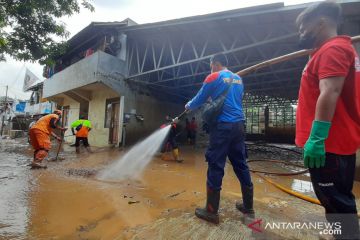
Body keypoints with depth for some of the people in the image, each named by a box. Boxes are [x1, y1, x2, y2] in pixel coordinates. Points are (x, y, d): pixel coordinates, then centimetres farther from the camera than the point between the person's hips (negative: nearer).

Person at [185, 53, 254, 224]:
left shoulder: (214, 77, 0)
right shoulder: (238, 79, 19)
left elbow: (200, 99, 6)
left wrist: (189, 106, 25)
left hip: (223, 126, -7)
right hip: (238, 125, 7)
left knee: (216, 166, -3)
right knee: (241, 165, 13)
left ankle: (211, 212, 5)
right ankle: (248, 207, 25)